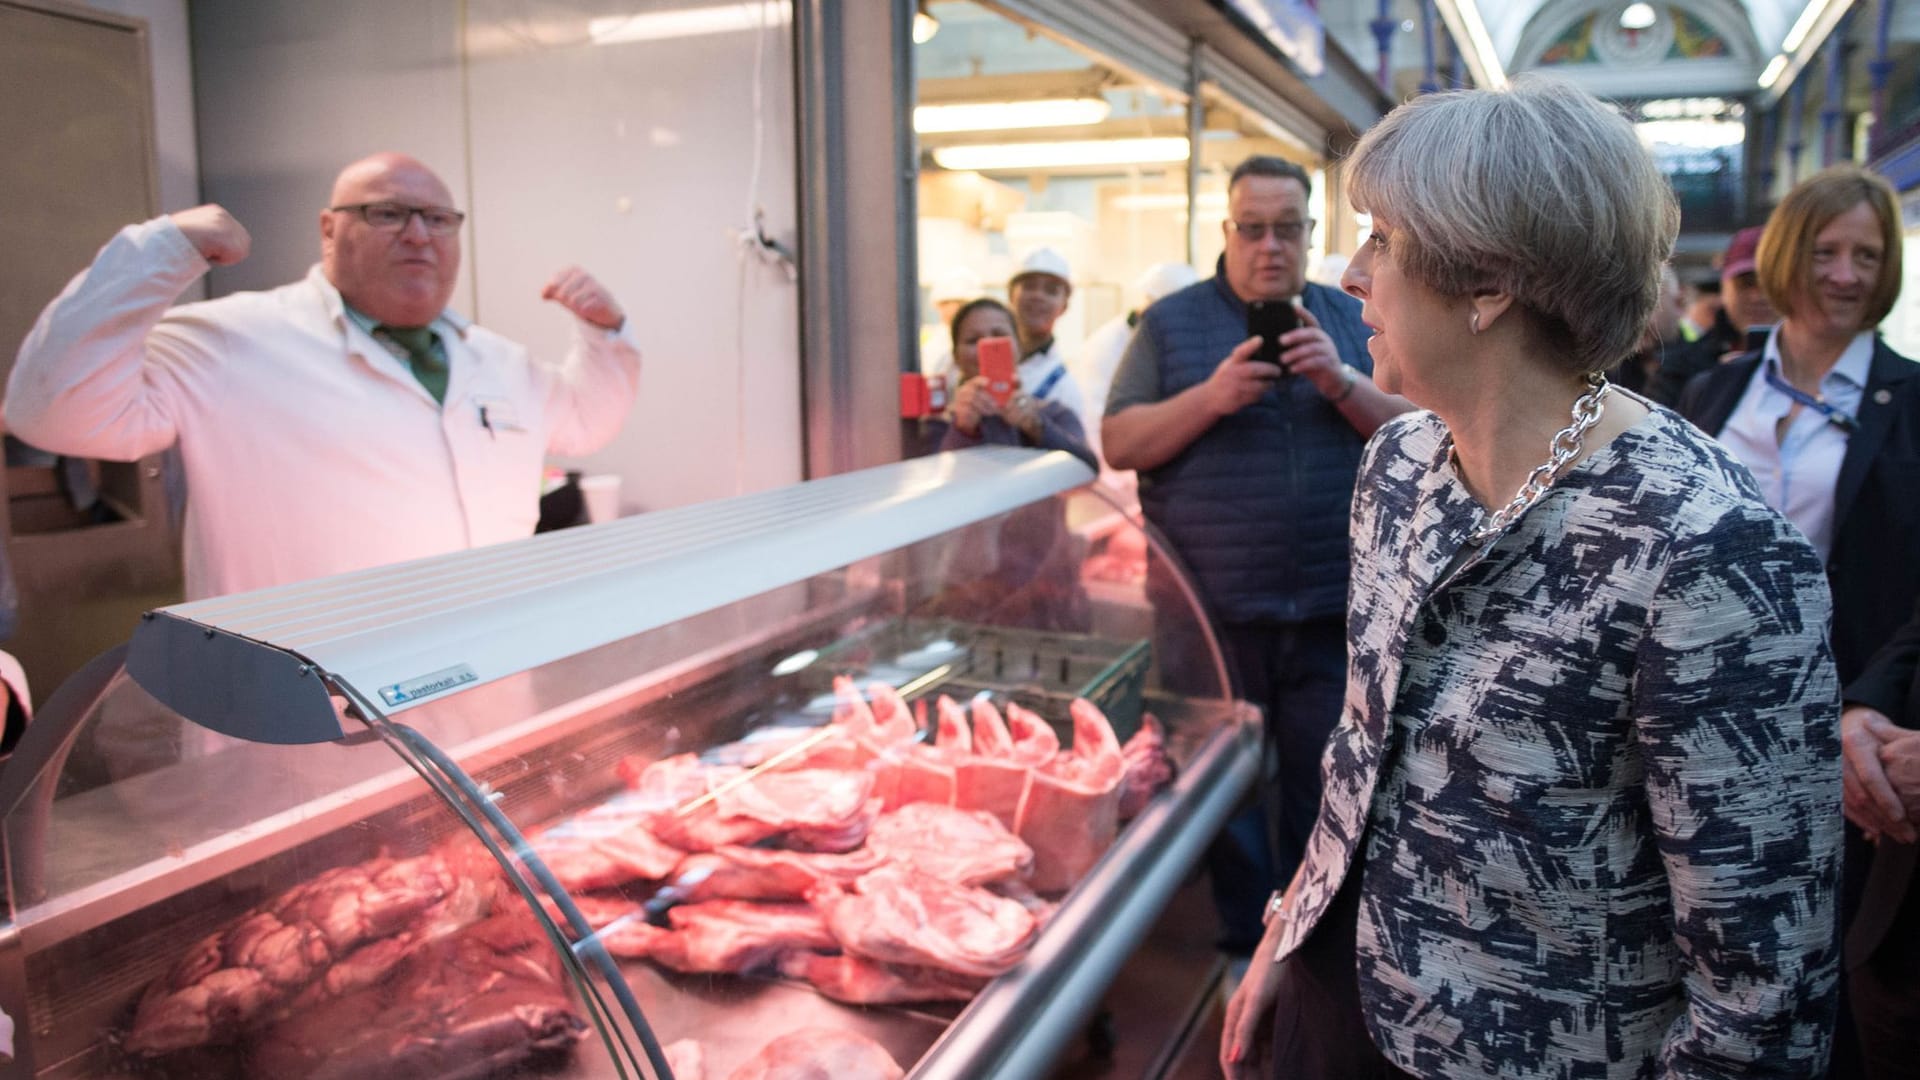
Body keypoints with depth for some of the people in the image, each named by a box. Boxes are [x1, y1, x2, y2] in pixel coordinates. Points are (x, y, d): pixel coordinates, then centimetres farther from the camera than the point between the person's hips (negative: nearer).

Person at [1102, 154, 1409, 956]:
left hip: (1330, 611, 2)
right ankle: (1241, 946, 27)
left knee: (1323, 791, 13)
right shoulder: (1172, 323, 4)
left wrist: (1343, 383, -13)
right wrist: (1212, 397, -17)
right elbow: (1118, 442, -4)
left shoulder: (1351, 321, 11)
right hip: (1210, 611, -2)